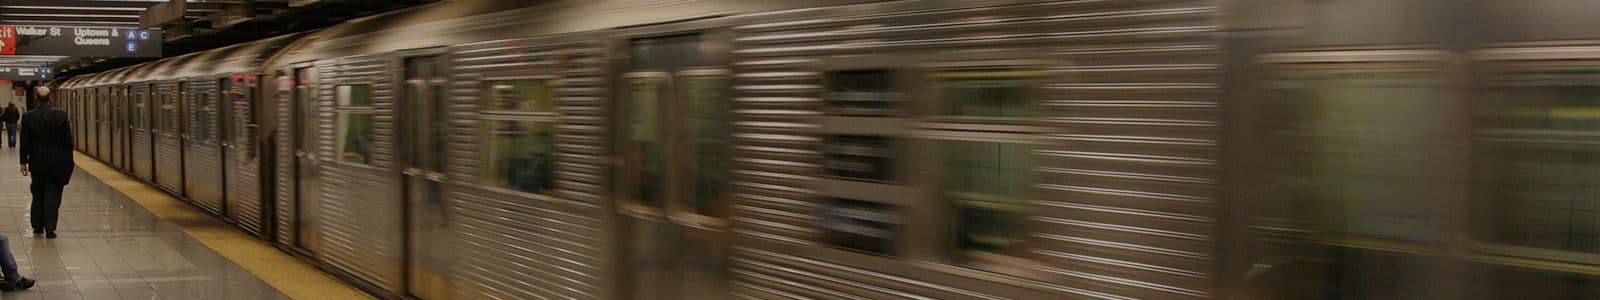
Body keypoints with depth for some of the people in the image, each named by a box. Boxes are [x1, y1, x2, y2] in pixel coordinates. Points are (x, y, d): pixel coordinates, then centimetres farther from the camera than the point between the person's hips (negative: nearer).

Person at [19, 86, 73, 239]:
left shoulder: (28, 116, -5)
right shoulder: (61, 115, -7)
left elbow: (25, 141, -2)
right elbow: (67, 140, -4)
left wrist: (24, 162, 5)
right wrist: (69, 163, 4)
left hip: (37, 163, 1)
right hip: (57, 162, -1)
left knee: (38, 195, 16)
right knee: (53, 195, 2)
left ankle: (38, 227, 22)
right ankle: (50, 229, -3)